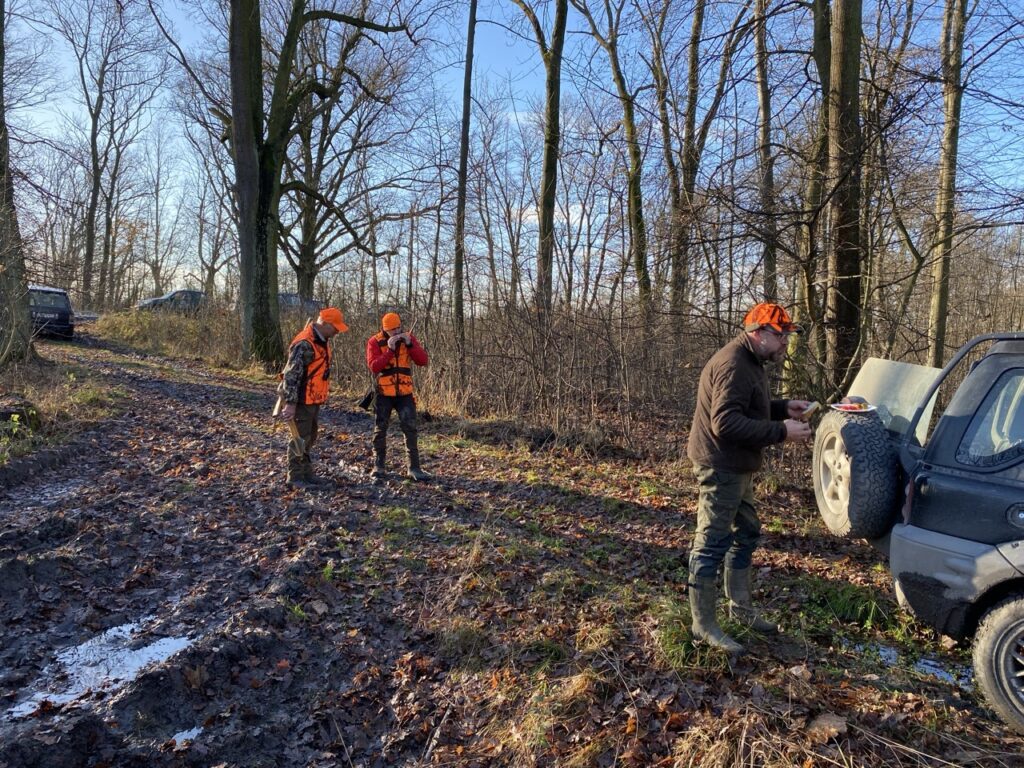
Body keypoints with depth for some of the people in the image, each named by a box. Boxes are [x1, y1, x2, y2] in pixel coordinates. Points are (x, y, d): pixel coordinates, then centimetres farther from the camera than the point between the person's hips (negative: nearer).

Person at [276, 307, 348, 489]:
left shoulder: (323, 341, 10)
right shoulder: (305, 344, -22)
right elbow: (291, 374, -25)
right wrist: (290, 403, -26)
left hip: (313, 399, 10)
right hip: (302, 400, -10)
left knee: (310, 437, 17)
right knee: (300, 438, -1)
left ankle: (307, 474, 28)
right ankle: (296, 477, 10)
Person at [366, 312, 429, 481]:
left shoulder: (408, 338, 2)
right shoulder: (374, 342, -6)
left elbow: (423, 360, -6)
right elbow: (374, 366, -18)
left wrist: (410, 344, -19)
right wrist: (390, 350, -24)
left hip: (404, 393, 1)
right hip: (383, 394, -1)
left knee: (410, 429, -3)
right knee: (380, 430, 8)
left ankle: (414, 468, 2)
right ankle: (379, 466, 21)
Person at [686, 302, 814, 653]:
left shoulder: (750, 362, 14)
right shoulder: (733, 365, -21)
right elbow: (726, 422, -29)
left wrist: (783, 407, 8)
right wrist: (781, 432, -27)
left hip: (737, 468, 11)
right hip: (721, 468, -11)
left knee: (746, 535, 21)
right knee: (712, 545, -3)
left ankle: (740, 606, 36)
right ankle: (703, 625, 7)